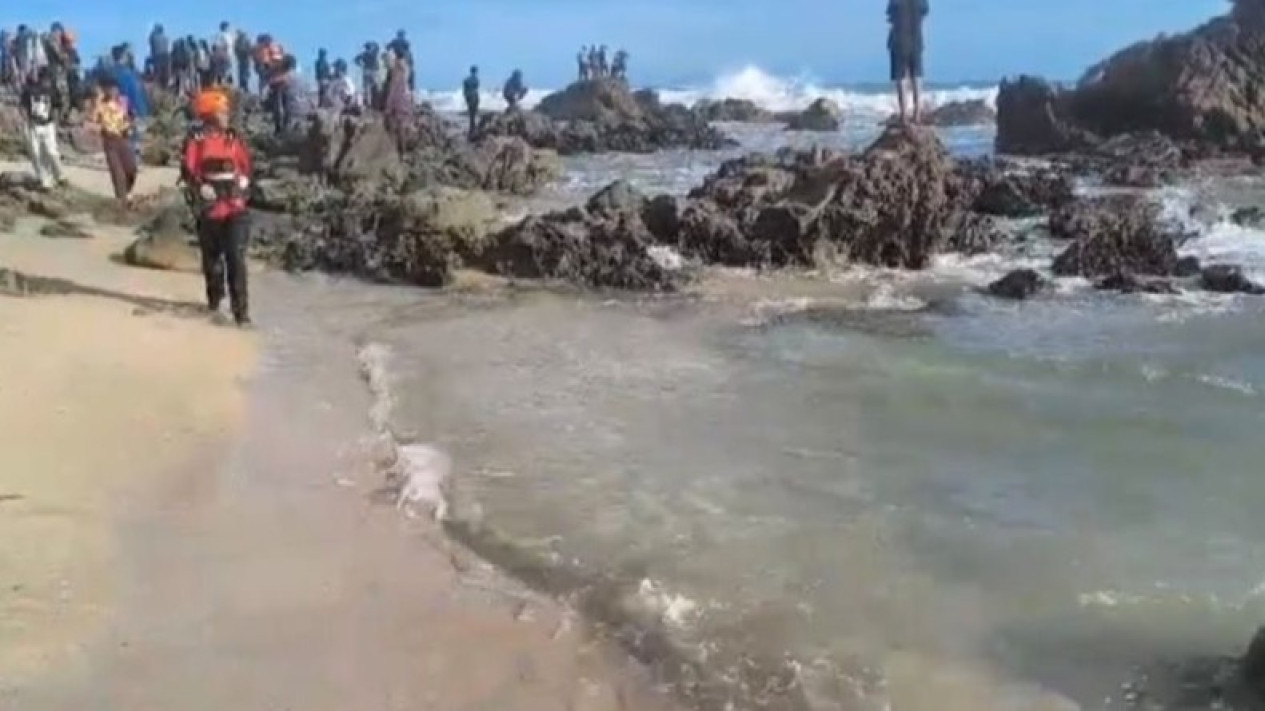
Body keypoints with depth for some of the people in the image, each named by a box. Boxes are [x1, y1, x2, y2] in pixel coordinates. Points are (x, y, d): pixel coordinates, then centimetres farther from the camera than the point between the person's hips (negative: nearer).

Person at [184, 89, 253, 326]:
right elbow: (189, 172, -9)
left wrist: (242, 186, 6)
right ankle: (214, 298, 35)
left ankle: (241, 309, -9)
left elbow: (246, 166, 16)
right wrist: (202, 193, -15)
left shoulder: (234, 139, 7)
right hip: (210, 211, -2)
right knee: (212, 258, 14)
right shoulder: (196, 142, -5)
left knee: (236, 259, -7)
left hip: (235, 209, 2)